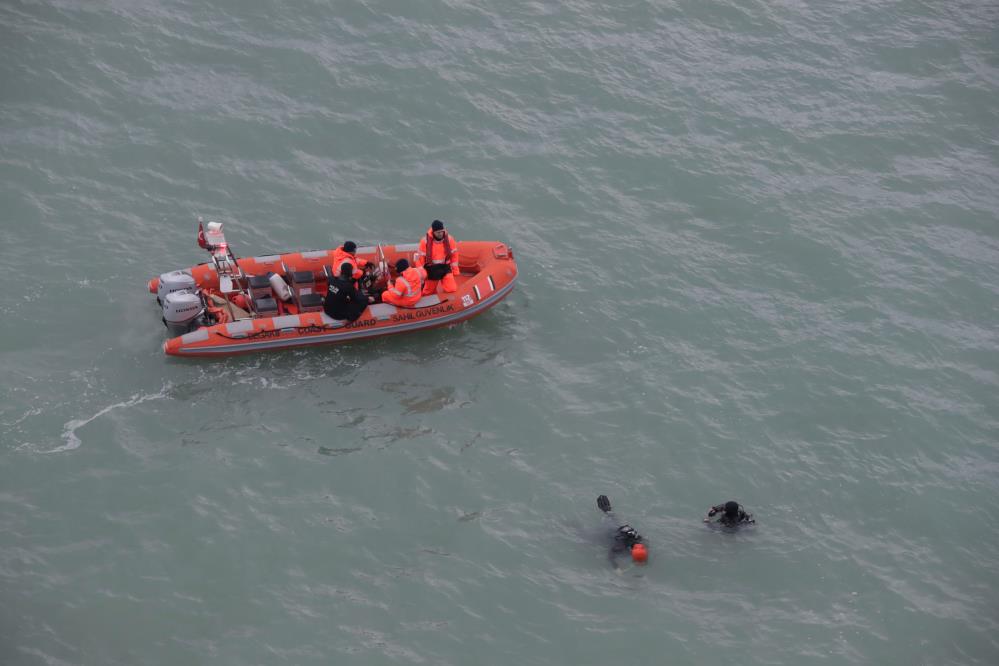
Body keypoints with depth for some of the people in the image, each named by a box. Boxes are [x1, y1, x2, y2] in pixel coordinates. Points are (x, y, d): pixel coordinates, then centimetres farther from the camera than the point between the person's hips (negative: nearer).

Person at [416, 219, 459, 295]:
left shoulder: (449, 239, -8)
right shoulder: (425, 241, -14)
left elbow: (454, 255, 3)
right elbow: (420, 257, -7)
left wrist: (455, 270, 5)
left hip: (445, 269, 1)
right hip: (431, 270, -1)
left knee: (452, 289, -12)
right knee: (428, 292, 10)